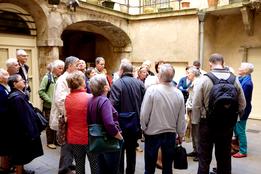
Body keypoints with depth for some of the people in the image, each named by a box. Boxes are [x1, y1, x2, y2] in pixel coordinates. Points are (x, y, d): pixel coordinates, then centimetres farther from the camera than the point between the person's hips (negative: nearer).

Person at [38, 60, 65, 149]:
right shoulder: (47, 77, -9)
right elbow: (41, 92, -11)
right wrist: (51, 101, -15)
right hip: (49, 106, -3)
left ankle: (56, 140, 26)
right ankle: (50, 142, 22)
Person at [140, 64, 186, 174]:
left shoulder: (152, 90, -16)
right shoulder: (179, 93, -7)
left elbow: (144, 113, -13)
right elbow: (181, 118, 1)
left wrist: (144, 127, 5)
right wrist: (180, 134, 15)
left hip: (153, 133, -2)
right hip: (171, 133, 3)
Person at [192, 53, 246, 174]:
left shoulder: (205, 79, -13)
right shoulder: (234, 79, -3)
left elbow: (196, 105, -13)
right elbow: (242, 104, 1)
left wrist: (198, 119, 2)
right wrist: (232, 118, 13)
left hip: (208, 123, -3)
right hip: (228, 124, 3)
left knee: (204, 157, 11)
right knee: (224, 156, 17)